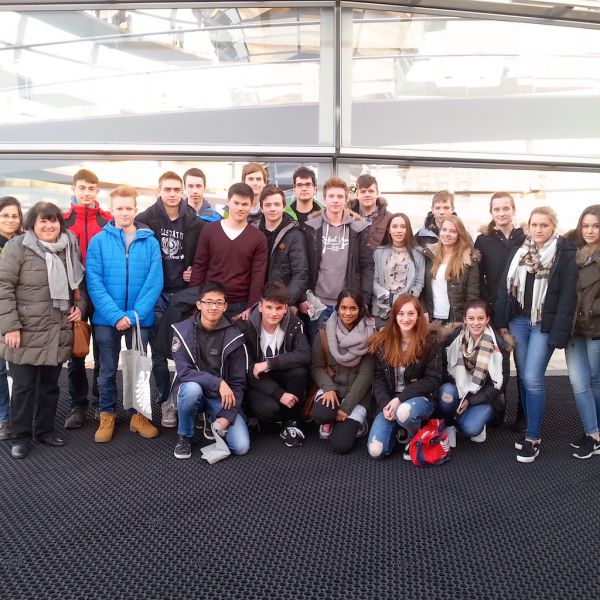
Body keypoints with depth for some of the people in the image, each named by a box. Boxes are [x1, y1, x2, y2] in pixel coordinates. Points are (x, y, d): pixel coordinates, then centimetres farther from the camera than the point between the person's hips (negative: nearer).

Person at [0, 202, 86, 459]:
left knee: (50, 384, 14)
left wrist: (80, 306, 4)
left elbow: (80, 282, 20)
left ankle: (45, 430, 29)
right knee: (23, 386, 5)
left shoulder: (70, 247, 7)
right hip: (26, 332, -4)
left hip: (57, 333, 4)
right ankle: (21, 436, 20)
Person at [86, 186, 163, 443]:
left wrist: (134, 314, -15)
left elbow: (155, 282, -7)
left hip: (140, 319, 1)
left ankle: (137, 415, 28)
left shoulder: (150, 241, -2)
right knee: (107, 371, 12)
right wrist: (115, 315, -18)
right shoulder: (99, 241, -4)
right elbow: (94, 282, -9)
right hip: (106, 319, 0)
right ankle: (107, 416, 28)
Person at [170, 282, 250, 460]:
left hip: (221, 397, 1)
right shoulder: (183, 330, -10)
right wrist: (218, 383, -30)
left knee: (241, 446, -18)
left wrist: (227, 416, -16)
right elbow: (184, 371, -18)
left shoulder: (234, 337, -9)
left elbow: (238, 382, -6)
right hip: (191, 390, 0)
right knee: (192, 388, -38)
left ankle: (216, 423, 15)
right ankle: (184, 436, -9)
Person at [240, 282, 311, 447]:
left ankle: (291, 422, -8)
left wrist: (269, 363, -33)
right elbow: (249, 370, -16)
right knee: (269, 409, -33)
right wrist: (279, 394, -26)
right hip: (256, 383, -3)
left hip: (280, 378, 3)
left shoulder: (294, 324, -11)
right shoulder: (246, 327, -17)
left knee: (300, 371, -29)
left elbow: (304, 355, -26)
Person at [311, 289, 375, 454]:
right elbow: (316, 367, -2)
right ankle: (330, 421, 5)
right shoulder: (326, 331, -1)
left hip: (357, 392, -2)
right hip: (331, 387, 2)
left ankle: (353, 422, 14)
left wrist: (347, 407, -16)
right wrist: (329, 388, -22)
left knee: (341, 445, -19)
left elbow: (366, 374, -11)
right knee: (320, 414, -33)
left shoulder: (369, 334, -8)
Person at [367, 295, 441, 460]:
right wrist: (385, 404, -15)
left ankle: (414, 438, -2)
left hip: (419, 398, -3)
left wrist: (401, 399, -18)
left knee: (404, 412, -39)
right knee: (375, 452, -14)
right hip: (390, 401, 3)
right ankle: (399, 429, 19)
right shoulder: (383, 341, 0)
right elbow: (378, 378, 2)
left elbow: (433, 379, -11)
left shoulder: (430, 340, -9)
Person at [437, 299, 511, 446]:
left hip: (485, 396, -2)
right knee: (446, 393, -33)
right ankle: (449, 426, -4)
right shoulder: (454, 337, -10)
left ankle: (478, 421, 8)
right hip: (458, 389, 2)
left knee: (469, 428, -28)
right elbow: (443, 369, -4)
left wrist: (470, 401, -18)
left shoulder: (499, 344, -15)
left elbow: (499, 383, -11)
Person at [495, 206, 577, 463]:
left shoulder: (565, 253, -6)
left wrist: (559, 331, -16)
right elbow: (506, 286, 9)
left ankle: (533, 438, 3)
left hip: (545, 324, -5)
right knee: (523, 377, 10)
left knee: (533, 379, -9)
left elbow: (568, 295, -10)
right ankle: (529, 426, 24)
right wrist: (501, 321, 4)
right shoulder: (519, 252, 8)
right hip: (518, 321, 5)